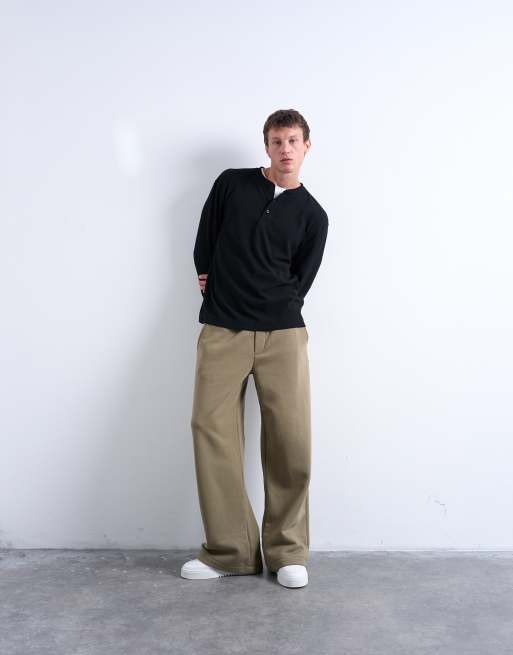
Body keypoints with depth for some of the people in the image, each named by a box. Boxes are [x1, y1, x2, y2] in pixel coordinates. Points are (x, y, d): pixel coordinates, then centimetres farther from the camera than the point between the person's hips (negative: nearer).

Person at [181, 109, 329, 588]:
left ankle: (287, 551, 11)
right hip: (221, 330, 1)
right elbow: (205, 243, 14)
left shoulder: (313, 216, 8)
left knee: (290, 440, -5)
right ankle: (228, 551, 5)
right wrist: (216, 285, 9)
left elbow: (298, 284, 7)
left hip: (282, 333, 0)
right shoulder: (231, 183, 9)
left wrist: (250, 297, 3)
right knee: (212, 430, -7)